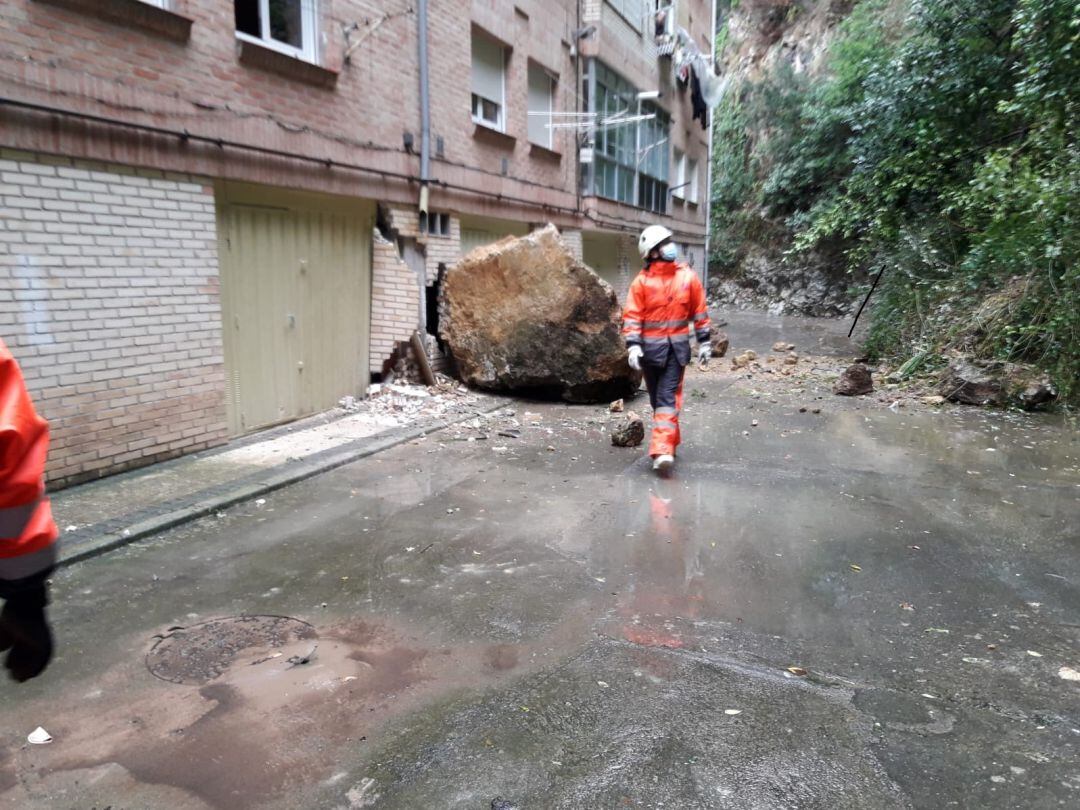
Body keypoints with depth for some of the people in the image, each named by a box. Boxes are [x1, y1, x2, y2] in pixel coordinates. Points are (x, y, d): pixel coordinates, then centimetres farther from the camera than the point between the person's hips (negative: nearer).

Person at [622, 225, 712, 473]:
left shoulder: (688, 277, -1)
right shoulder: (642, 281, -7)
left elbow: (700, 310, 6)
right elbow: (632, 316, -9)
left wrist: (704, 342, 5)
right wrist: (633, 346, -19)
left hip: (677, 347, 0)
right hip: (650, 347, 0)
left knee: (667, 398, -10)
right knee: (660, 397, 13)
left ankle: (662, 450, -16)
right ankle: (668, 443, 32)